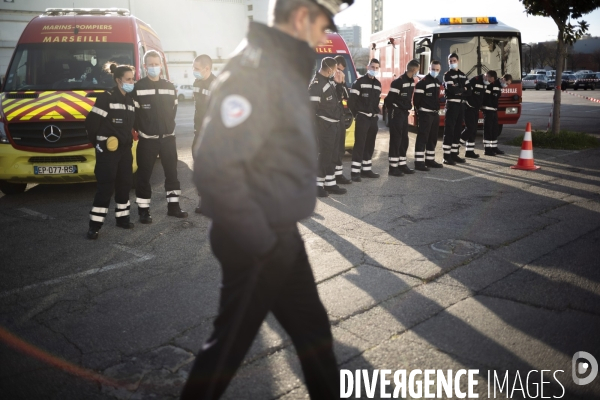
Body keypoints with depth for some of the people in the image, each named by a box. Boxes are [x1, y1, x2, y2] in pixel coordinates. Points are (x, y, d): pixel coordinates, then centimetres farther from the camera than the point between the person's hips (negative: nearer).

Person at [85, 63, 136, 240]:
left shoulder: (130, 100, 11)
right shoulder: (106, 98, -12)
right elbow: (91, 122, -14)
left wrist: (129, 140, 11)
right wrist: (97, 143, -9)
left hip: (125, 149, 7)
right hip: (107, 150, -7)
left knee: (124, 184, 12)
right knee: (106, 187, -8)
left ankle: (122, 218, 25)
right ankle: (95, 225, -1)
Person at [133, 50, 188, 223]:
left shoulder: (169, 86, 10)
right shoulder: (138, 87, -5)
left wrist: (169, 126, 6)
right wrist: (140, 129, -5)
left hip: (168, 137, 5)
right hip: (147, 138, -4)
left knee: (172, 172, 9)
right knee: (144, 175, 1)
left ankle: (173, 206, 20)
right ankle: (144, 210, 9)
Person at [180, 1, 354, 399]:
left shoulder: (285, 68, 10)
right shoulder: (254, 69, -20)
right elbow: (215, 168, -29)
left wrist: (279, 234, 14)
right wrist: (260, 242, -21)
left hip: (282, 236, 9)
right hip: (256, 245, -9)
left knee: (312, 328, 21)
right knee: (231, 341, 9)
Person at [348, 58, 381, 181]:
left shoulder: (378, 84, 15)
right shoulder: (359, 82, -7)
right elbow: (351, 100, -11)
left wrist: (377, 113, 13)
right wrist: (356, 114, -8)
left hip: (374, 119, 7)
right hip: (362, 118, -7)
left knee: (370, 145, 10)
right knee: (359, 144, -9)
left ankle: (366, 169, 19)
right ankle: (355, 171, -7)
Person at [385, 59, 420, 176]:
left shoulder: (411, 81, 9)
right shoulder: (399, 81, -18)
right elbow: (389, 99, -17)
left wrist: (408, 107, 9)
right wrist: (393, 109, -6)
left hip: (405, 113, 9)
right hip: (396, 113, -9)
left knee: (404, 140, 11)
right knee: (395, 140, -6)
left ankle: (402, 164, 20)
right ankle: (393, 167, -2)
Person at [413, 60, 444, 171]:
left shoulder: (437, 82, 15)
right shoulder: (422, 82, -11)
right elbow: (416, 99, -13)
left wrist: (437, 109, 18)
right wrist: (419, 111, -9)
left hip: (435, 114, 8)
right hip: (425, 114, -8)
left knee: (433, 138, 13)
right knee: (422, 138, -10)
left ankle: (430, 160, 22)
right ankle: (419, 162, -10)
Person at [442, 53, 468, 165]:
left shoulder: (462, 75, 17)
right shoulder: (447, 75, -4)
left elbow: (468, 89, 8)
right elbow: (452, 90, -18)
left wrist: (458, 90, -9)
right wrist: (463, 89, -2)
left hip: (461, 105, 7)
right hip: (452, 104, -7)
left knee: (458, 130, 8)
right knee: (449, 130, -9)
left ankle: (454, 154, 14)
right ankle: (447, 156, -8)